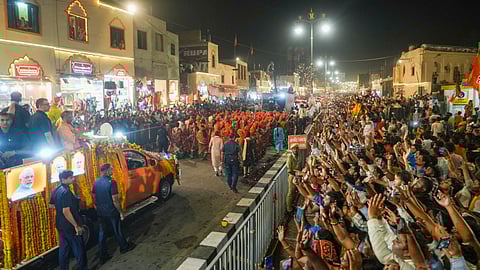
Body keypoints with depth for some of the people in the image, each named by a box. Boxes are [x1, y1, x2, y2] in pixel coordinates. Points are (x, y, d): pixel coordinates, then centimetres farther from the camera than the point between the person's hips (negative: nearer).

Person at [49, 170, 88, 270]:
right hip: (69, 225, -9)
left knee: (64, 248, 16)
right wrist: (76, 226, -22)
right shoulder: (66, 192, -23)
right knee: (79, 248, 5)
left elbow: (52, 204, 19)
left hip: (60, 225, 9)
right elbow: (66, 211, -27)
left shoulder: (56, 190, 5)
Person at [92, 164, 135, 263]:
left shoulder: (96, 182, -1)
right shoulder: (111, 182, -21)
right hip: (111, 211, -6)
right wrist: (121, 212, -12)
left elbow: (94, 196, 8)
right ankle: (124, 247, 32)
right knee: (117, 230, 13)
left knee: (102, 232, 13)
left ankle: (102, 255, 20)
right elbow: (115, 200, -21)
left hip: (100, 211, 6)